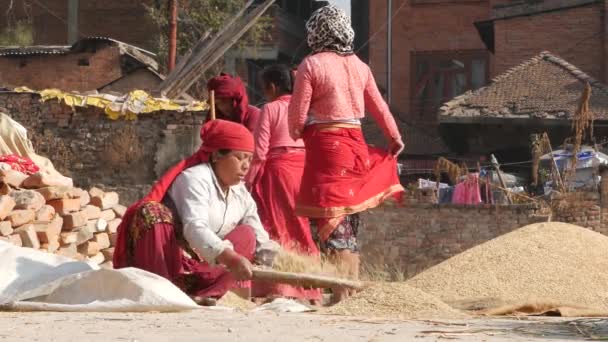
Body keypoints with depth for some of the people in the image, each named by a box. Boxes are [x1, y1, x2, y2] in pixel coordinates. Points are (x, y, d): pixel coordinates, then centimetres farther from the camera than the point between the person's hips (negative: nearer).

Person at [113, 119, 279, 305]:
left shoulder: (242, 195, 8)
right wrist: (230, 258, -47)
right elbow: (194, 228, -32)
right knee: (152, 211, -29)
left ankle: (204, 295, -19)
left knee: (247, 236, -2)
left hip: (196, 273, 7)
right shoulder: (195, 179, -15)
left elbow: (261, 241, 2)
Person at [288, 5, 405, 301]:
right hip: (356, 145, 6)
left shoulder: (311, 65, -8)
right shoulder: (359, 66, 8)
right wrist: (395, 139, 27)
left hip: (325, 146, -6)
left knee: (333, 222, -4)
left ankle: (341, 293, -9)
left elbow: (297, 116, -8)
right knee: (349, 221, 15)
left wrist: (297, 134, 13)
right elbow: (379, 107, 15)